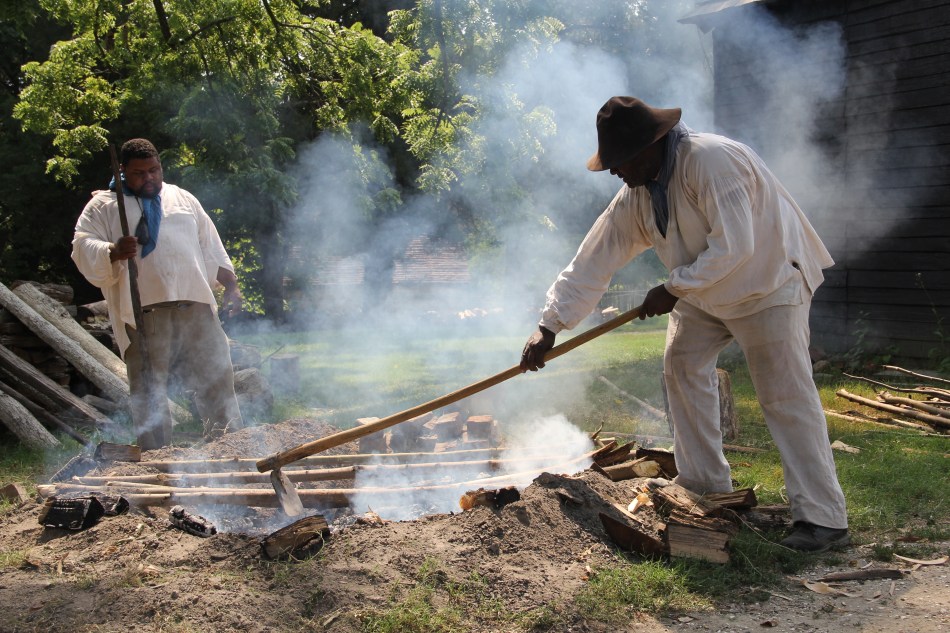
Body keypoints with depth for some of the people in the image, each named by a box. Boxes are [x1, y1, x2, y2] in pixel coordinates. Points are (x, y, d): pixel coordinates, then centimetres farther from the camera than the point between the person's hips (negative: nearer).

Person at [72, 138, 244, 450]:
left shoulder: (183, 199, 20)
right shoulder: (103, 206, 8)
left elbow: (212, 248, 22)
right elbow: (83, 249, -4)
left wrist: (231, 285, 14)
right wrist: (113, 252, -24)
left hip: (195, 303, 3)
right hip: (143, 310, -3)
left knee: (217, 375, 4)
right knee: (149, 389, -3)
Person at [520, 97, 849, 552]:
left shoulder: (710, 160, -30)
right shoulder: (633, 197, -4)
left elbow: (734, 245, -34)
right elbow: (592, 262, -3)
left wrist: (674, 289, -26)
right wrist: (550, 327, -5)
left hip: (768, 282, -9)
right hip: (703, 293, 9)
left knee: (786, 397, -12)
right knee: (682, 367, 8)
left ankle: (823, 519, -8)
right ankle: (705, 486, 21)